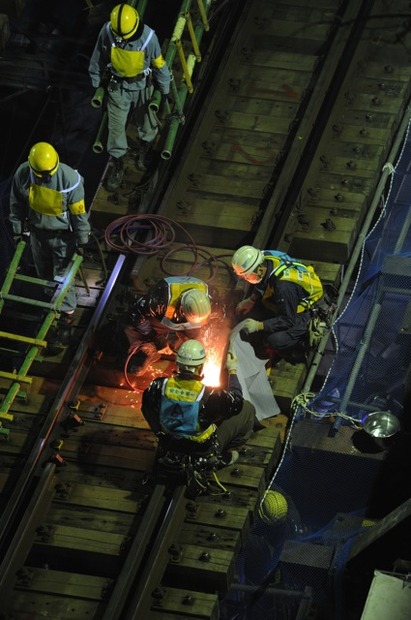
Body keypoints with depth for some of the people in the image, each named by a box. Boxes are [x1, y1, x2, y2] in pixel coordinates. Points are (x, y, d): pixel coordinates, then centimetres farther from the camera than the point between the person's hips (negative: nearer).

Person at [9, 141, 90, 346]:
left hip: (63, 236, -4)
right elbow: (16, 204, -3)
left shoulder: (70, 179, -31)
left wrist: (82, 240, -11)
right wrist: (18, 229, 4)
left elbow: (79, 212, -18)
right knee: (44, 276, 23)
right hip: (37, 233, 4)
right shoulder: (22, 174, -20)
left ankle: (66, 318, 17)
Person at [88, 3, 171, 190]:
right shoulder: (106, 32, -25)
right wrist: (96, 84, 4)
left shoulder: (148, 37, -29)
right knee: (116, 127, 6)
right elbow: (98, 59, -6)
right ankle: (117, 166, 26)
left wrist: (164, 91, -2)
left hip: (141, 85, 0)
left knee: (146, 123, 20)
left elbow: (159, 65, -13)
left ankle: (145, 153, 51)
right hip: (117, 86, 0)